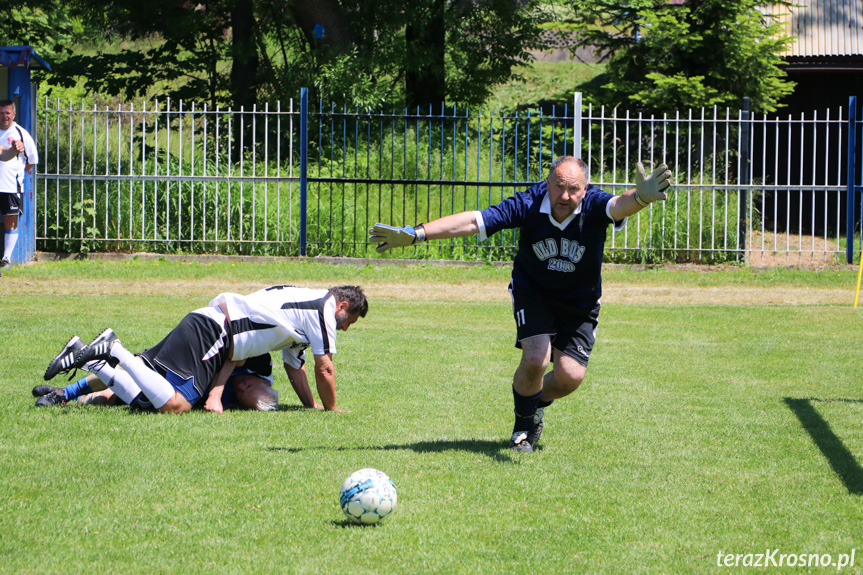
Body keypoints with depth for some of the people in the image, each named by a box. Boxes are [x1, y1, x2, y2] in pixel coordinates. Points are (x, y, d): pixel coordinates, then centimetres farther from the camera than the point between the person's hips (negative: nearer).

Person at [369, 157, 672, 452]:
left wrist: (640, 197, -75)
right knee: (536, 358, -22)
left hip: (580, 303, 1)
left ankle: (537, 404, 26)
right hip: (533, 292, -1)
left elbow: (620, 205, -50)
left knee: (570, 375, -11)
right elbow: (472, 221, -24)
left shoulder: (594, 206, -26)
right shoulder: (529, 205, -25)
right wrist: (415, 234, -29)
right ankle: (524, 423, 8)